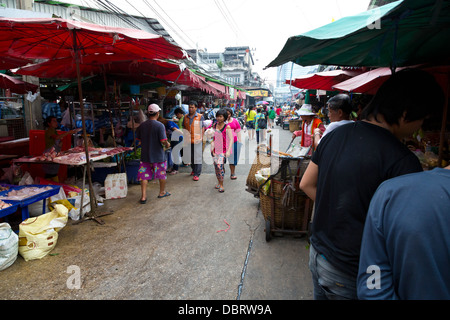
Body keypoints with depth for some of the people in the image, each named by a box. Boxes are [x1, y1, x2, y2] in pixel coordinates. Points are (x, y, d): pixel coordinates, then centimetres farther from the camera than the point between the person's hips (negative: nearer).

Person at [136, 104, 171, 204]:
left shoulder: (142, 125, 0)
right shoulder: (160, 125, -15)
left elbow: (138, 138, 9)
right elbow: (163, 141, -20)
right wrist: (167, 145, 0)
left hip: (145, 155, 4)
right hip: (158, 155, -3)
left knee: (144, 175, 8)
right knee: (162, 174, 16)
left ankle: (143, 196, 6)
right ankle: (162, 192, 30)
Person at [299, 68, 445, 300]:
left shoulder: (336, 134, -3)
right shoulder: (402, 161, -24)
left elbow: (307, 184, 5)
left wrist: (338, 211, 7)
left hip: (317, 253, 6)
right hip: (349, 275, -6)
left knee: (321, 294, 27)